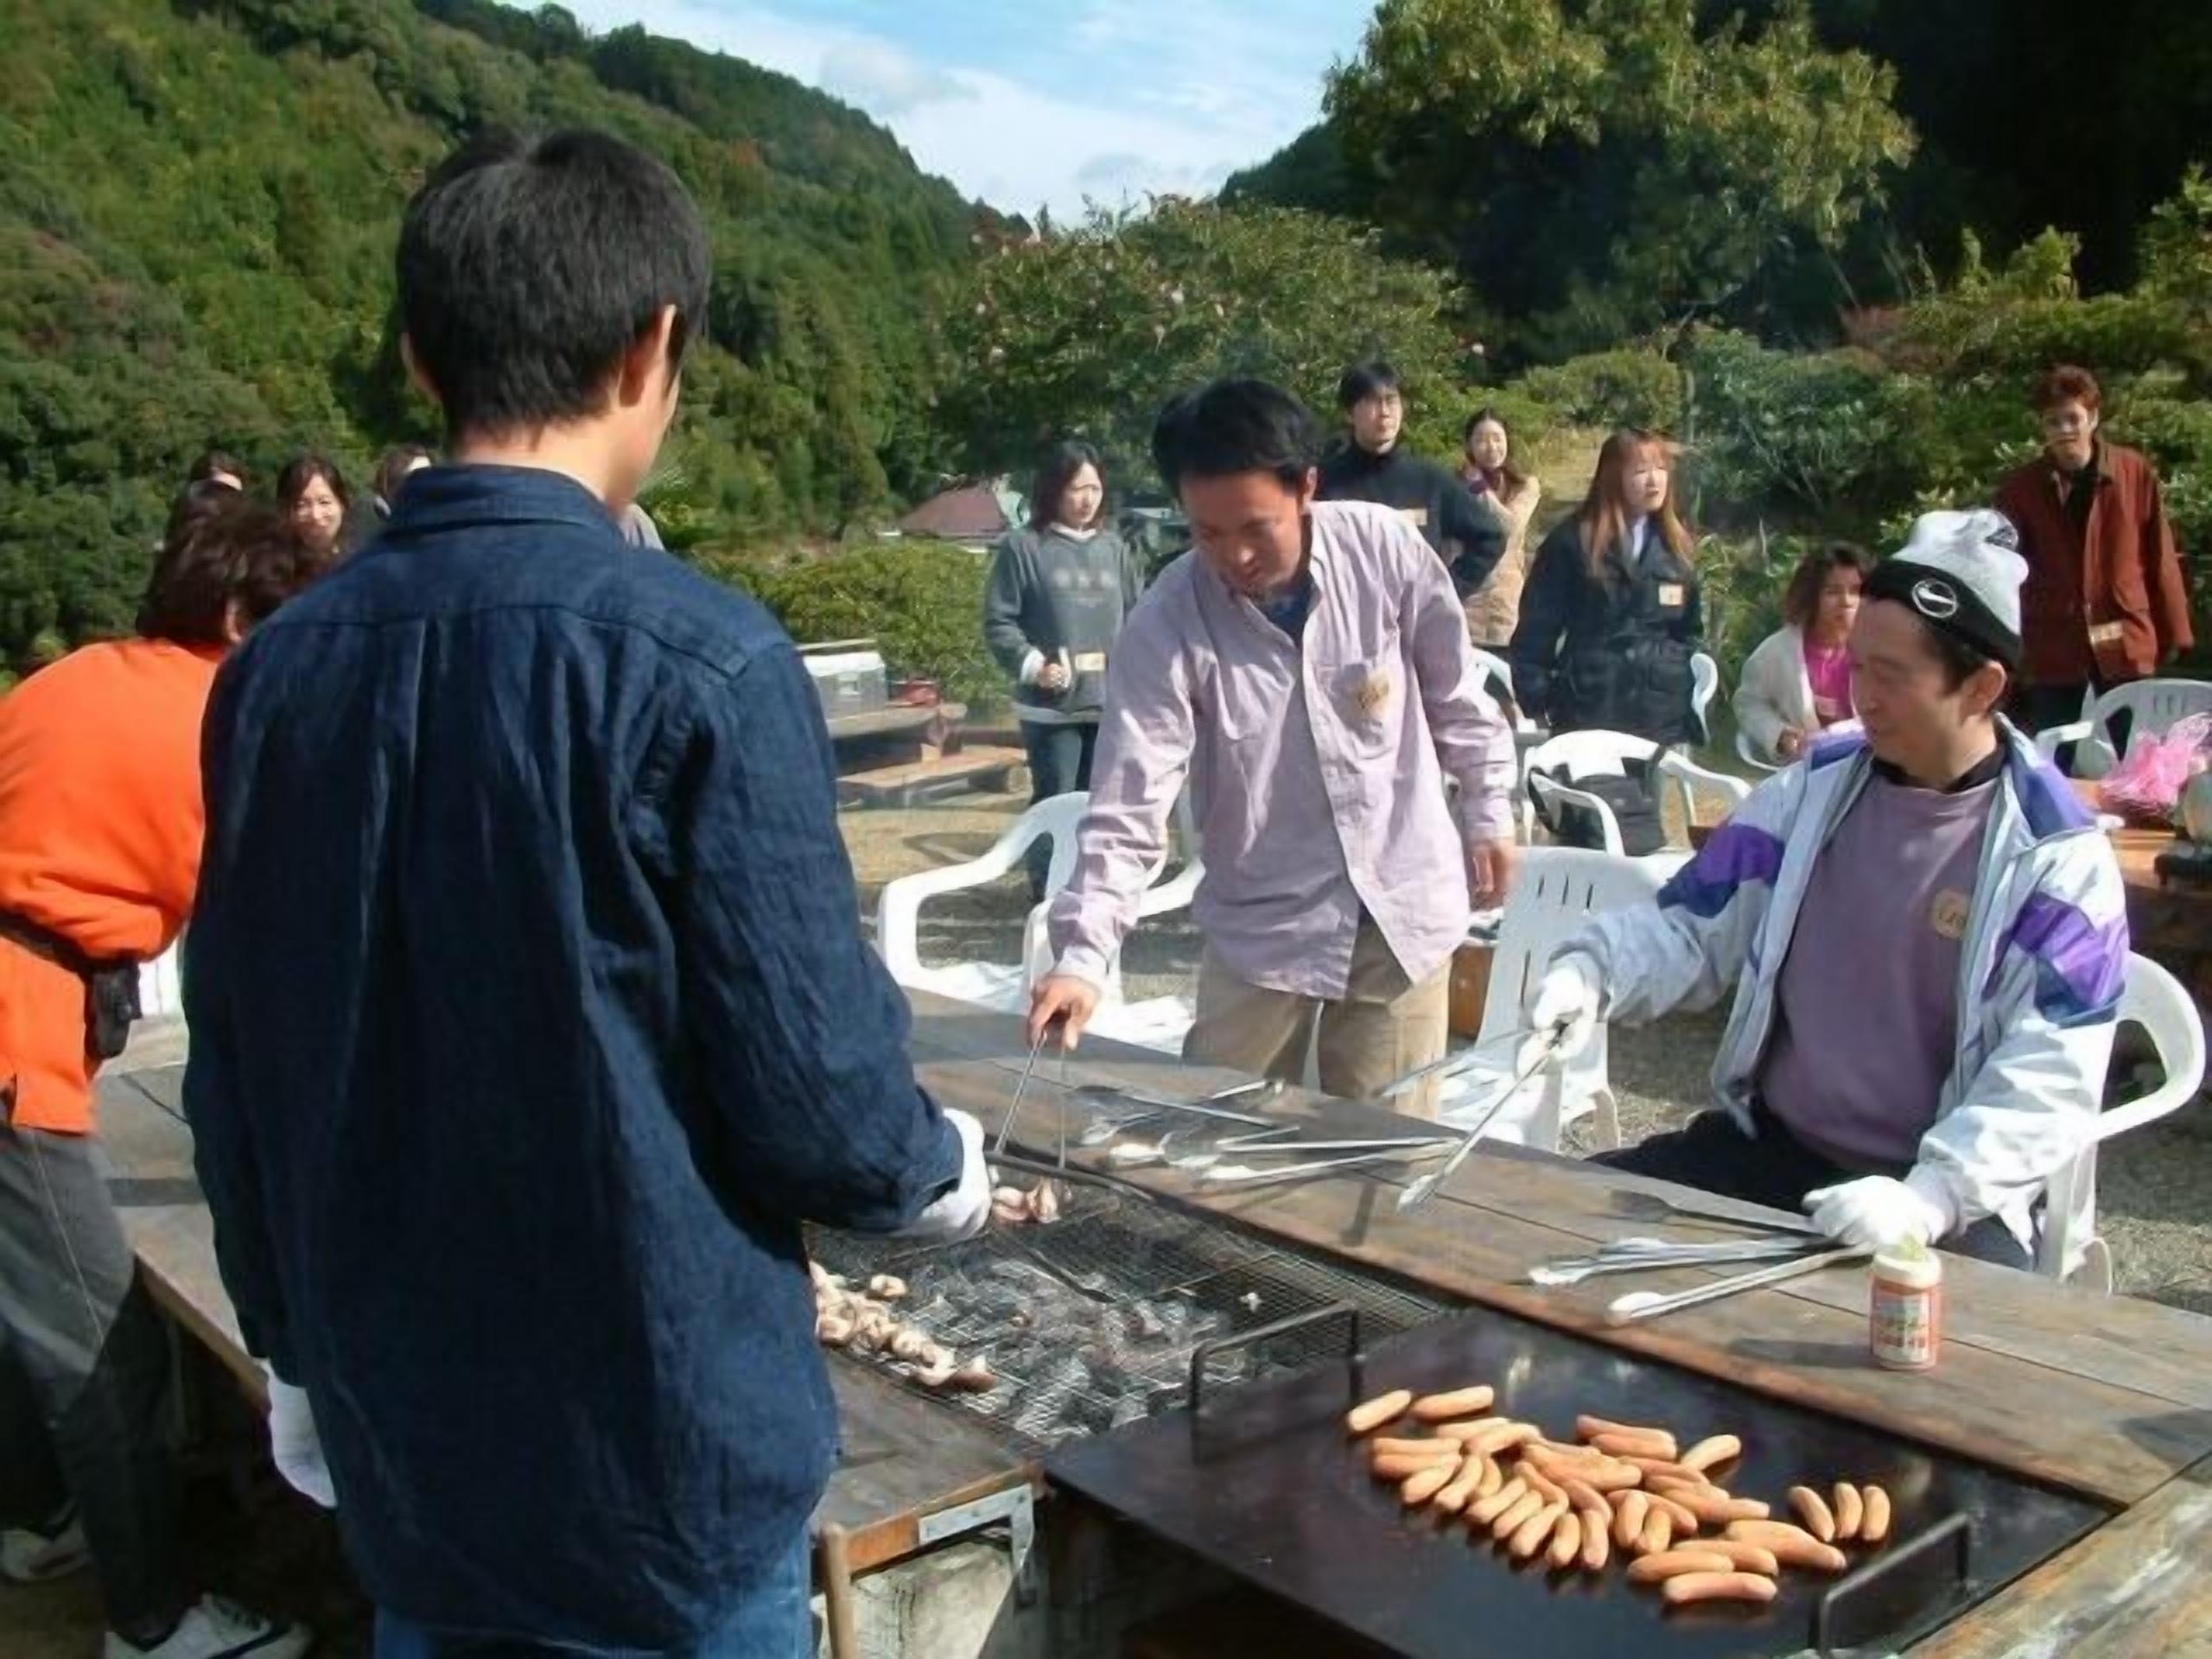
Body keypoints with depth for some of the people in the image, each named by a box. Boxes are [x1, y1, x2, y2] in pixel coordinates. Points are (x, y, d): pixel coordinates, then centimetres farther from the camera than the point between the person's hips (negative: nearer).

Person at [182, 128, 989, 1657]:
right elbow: (819, 1101, -18)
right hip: (664, 1455, -5)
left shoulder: (276, 671, -4)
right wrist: (943, 1171, 4)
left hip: (401, 1447, 5)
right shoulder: (695, 661, -20)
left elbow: (234, 1089, 4)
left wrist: (299, 1356, 18)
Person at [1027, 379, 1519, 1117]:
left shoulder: (1384, 548, -13)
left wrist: (1489, 811, 9)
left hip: (1406, 904, 1)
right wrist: (1082, 955, -29)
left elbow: (1456, 695, 3)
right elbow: (1127, 811, -20)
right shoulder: (1167, 625, -17)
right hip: (1263, 925, -1)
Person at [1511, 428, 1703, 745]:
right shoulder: (1571, 542, -4)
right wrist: (1536, 703, -6)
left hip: (1662, 719, 4)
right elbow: (1537, 629, -3)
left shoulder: (1677, 547, 10)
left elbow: (1687, 630, 19)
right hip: (1587, 713, -4)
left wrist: (1678, 678, 9)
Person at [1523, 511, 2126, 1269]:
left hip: (1949, 1198, -4)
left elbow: (2047, 1076, -16)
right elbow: (1691, 928, 8)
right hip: (1769, 1147, 5)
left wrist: (1929, 1198, -31)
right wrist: (1591, 970, -14)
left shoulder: (2057, 860, -9)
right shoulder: (1812, 791, 4)